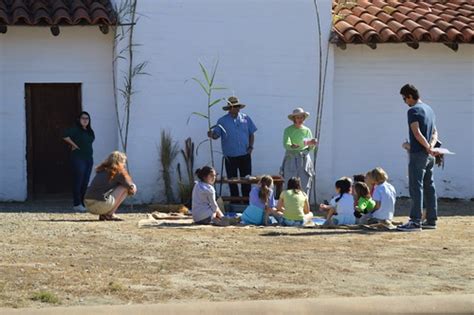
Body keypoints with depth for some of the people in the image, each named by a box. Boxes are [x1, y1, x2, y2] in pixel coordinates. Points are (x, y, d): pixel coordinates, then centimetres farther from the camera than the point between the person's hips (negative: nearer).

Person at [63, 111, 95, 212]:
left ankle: (83, 203, 12)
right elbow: (65, 136, -21)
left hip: (89, 158, 7)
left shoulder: (89, 131, 14)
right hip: (78, 158, -7)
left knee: (85, 182, 7)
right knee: (78, 181, -7)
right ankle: (77, 204, -4)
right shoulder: (75, 129, -8)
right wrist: (74, 145, -13)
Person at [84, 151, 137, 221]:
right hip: (102, 206, -8)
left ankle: (103, 215, 13)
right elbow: (131, 188, 1)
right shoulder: (118, 172, 1)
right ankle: (109, 214, 3)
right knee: (125, 187, 5)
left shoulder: (101, 171, 22)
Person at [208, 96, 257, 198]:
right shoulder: (222, 121, -1)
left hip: (245, 155, 1)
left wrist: (250, 147, 0)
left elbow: (251, 133, 10)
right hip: (230, 156, -1)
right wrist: (212, 135, -27)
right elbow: (216, 135, -5)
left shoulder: (245, 118, 4)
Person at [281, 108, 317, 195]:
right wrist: (293, 146, -37)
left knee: (305, 186, -1)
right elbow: (286, 144, -16)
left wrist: (312, 144, -13)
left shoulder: (307, 130, 10)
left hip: (304, 159, 3)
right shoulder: (288, 130, -1)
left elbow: (311, 148, 11)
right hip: (291, 159, -3)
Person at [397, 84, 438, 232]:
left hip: (418, 154, -9)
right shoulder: (429, 109, 17)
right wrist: (431, 145, -1)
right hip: (429, 157, 9)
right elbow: (435, 133, 15)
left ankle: (415, 221, -10)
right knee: (429, 187, 11)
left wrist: (428, 147, -13)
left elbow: (417, 133, -20)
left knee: (416, 187, -8)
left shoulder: (413, 111, -12)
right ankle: (431, 220, 14)